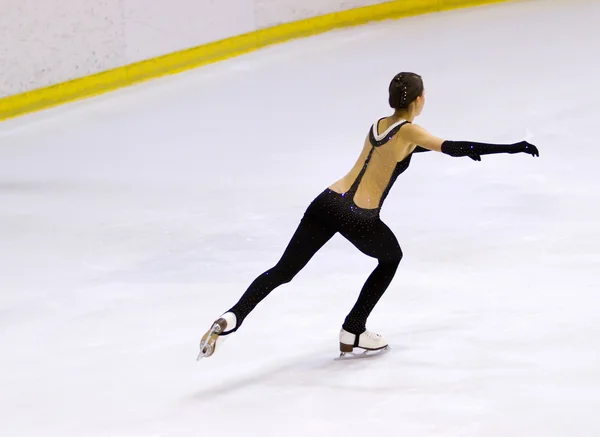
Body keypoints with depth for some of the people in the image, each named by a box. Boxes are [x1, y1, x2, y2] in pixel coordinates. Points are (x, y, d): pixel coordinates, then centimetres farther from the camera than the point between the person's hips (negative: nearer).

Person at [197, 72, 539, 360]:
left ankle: (232, 318, -16)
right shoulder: (408, 131, -2)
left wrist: (458, 149, 41)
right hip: (359, 218, -5)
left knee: (284, 271, 4)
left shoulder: (379, 125, 19)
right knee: (392, 258, 26)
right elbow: (456, 149, -12)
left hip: (327, 203, 5)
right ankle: (353, 333, 26)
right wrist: (513, 148, -12)